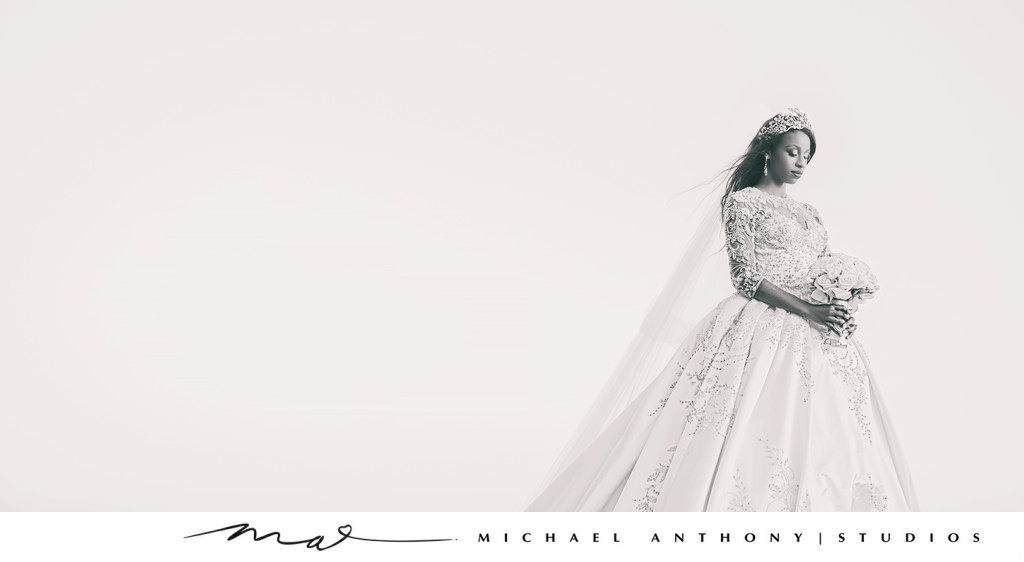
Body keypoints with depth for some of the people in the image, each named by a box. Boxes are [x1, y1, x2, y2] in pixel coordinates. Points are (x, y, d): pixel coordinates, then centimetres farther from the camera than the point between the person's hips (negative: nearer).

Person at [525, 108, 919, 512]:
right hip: (761, 328, -6)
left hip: (815, 340, 7)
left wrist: (842, 312, -4)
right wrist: (808, 311, -17)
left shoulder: (810, 215, 21)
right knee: (746, 435, -14)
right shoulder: (742, 202, 1)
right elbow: (745, 276, -9)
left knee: (814, 442, 0)